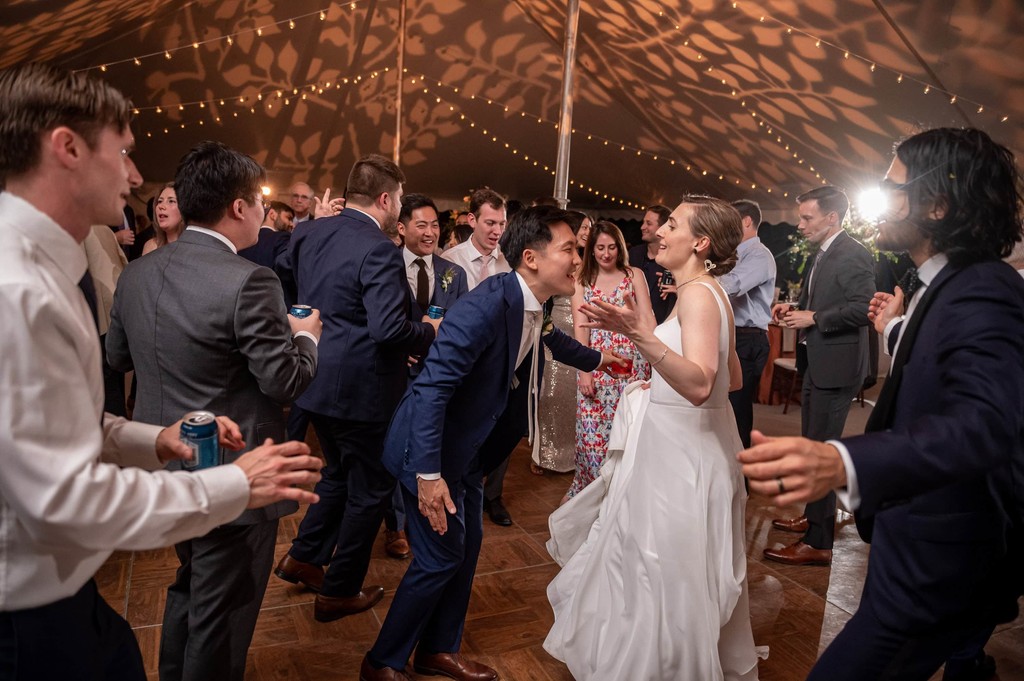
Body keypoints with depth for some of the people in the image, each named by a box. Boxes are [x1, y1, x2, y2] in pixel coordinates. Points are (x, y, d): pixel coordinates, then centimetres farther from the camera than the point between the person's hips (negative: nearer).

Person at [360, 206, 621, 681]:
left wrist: (595, 359, 39)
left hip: (468, 446, 9)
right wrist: (427, 474, -33)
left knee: (467, 546, 16)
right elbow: (431, 388, -32)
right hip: (432, 447, -9)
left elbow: (549, 337, 22)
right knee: (440, 557, 0)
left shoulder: (533, 304, -2)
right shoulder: (486, 306, -29)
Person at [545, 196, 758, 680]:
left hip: (681, 454, -10)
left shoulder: (698, 293, -18)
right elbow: (732, 378, 15)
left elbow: (700, 385, -32)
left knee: (661, 579, 4)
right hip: (682, 446, 10)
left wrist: (643, 337, -45)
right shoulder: (709, 293, 10)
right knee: (684, 580, 22)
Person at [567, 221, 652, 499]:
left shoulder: (634, 276, 7)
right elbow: (580, 327, 0)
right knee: (591, 430, 0)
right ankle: (586, 491, 19)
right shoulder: (582, 281, 8)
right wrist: (584, 370, -8)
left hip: (630, 365, 0)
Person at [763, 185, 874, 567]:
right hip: (816, 364, 10)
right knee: (811, 445, 20)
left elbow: (863, 307, -24)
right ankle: (813, 518, 36)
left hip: (836, 367, -10)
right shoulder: (820, 256, 14)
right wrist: (794, 308, 4)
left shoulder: (853, 255, -15)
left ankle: (819, 543, 4)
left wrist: (813, 318, -20)